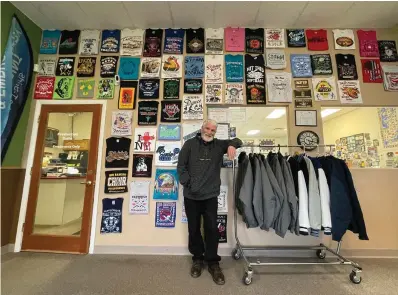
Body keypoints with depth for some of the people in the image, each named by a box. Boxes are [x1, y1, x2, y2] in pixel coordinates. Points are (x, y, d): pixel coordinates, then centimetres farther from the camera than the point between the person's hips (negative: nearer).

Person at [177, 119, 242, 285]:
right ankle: (197, 258, 36)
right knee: (194, 229, 14)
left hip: (211, 196, 1)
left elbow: (237, 140, 6)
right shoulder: (190, 144, 0)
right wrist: (187, 183, -11)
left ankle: (213, 262, 27)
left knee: (212, 229, 6)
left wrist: (232, 145, -18)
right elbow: (181, 166, -2)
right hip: (191, 196, 0)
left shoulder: (219, 145, 4)